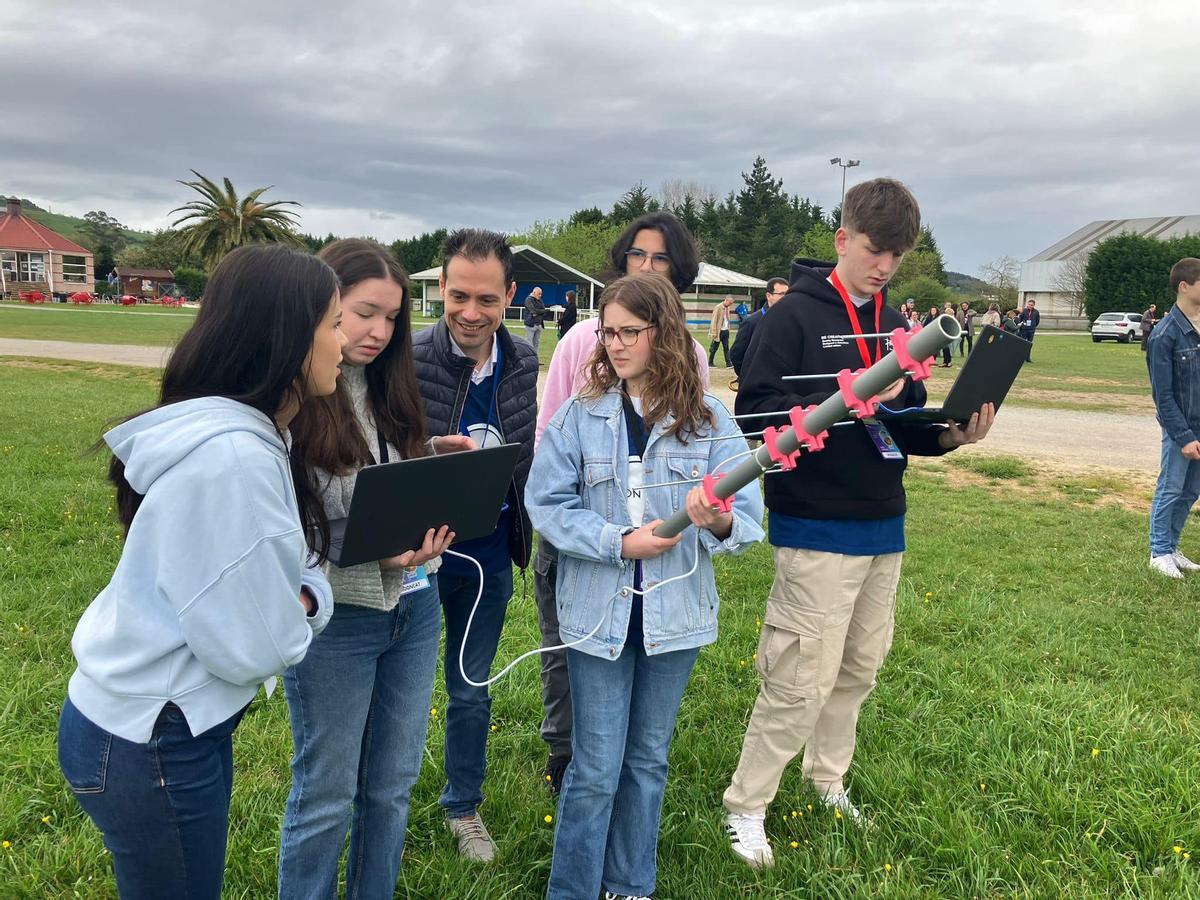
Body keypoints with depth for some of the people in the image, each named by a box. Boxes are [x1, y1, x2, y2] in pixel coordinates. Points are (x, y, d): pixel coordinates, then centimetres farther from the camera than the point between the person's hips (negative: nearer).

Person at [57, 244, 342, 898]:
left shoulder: (247, 437, 1)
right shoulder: (233, 459, -30)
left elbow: (258, 578, 7)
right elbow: (253, 646, -26)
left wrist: (302, 596, -12)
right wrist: (307, 604, -7)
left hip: (169, 722, 9)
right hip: (149, 745, -9)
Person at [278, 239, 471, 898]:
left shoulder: (388, 388, 7)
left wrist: (434, 455, -3)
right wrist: (377, 552, -28)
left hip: (414, 608, 6)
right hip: (335, 618, -6)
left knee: (392, 786, 19)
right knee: (326, 796, 11)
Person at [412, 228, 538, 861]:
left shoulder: (523, 363, -3)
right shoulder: (408, 359, -16)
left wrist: (522, 534, 11)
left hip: (488, 554, 4)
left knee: (472, 690, 19)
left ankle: (464, 806, 40)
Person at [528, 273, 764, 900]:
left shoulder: (707, 419, -4)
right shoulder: (580, 414, -5)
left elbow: (748, 517, -9)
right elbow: (545, 502, -9)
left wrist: (719, 521, -32)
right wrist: (619, 541, -21)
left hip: (675, 612, 2)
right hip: (599, 612, -1)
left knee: (648, 759, 18)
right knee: (595, 769, 6)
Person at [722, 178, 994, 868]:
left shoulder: (895, 325, 10)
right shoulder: (797, 316, -10)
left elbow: (908, 424, 13)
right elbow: (757, 410, -18)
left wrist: (953, 433, -7)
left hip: (884, 526, 7)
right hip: (818, 527, -7)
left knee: (861, 667, 17)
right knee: (804, 678, -4)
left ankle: (827, 777, 37)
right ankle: (746, 806, 13)